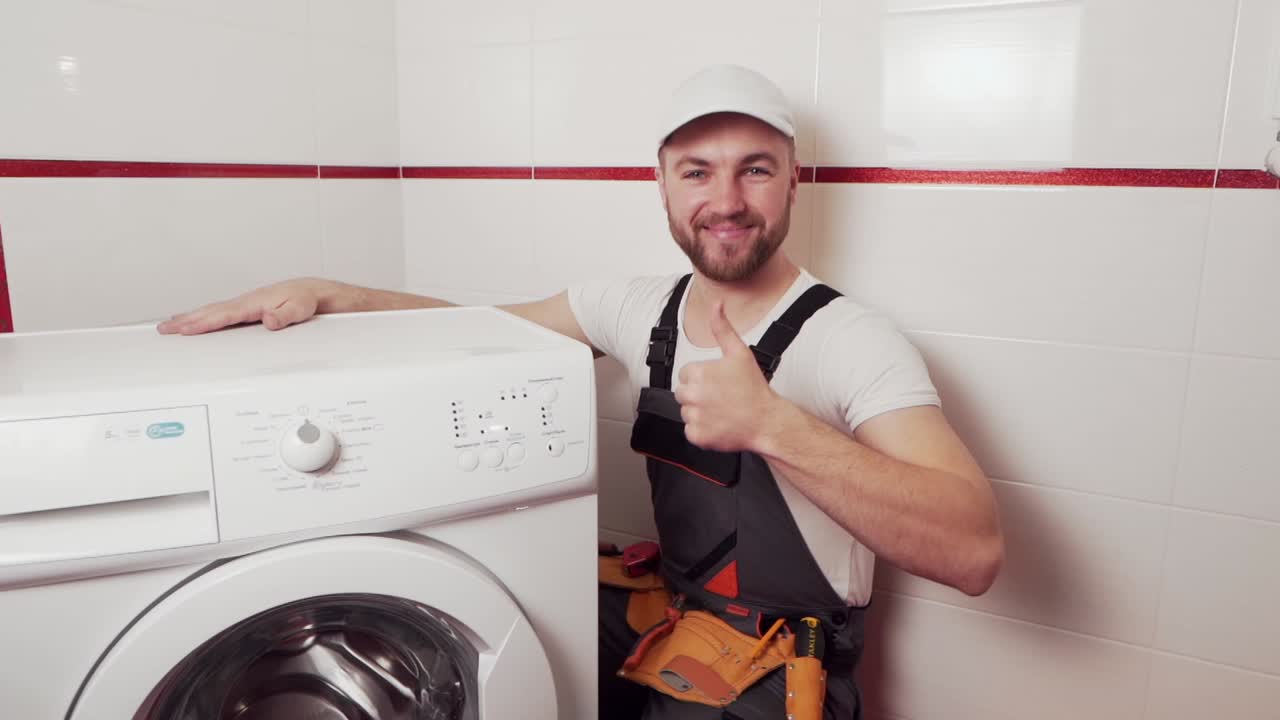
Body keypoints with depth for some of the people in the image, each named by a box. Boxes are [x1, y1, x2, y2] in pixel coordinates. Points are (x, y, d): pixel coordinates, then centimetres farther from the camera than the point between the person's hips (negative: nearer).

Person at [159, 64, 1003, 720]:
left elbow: (975, 553, -29)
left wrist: (770, 422, -40)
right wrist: (327, 293, -10)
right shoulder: (641, 309, -1)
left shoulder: (855, 342, -19)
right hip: (665, 619, 5)